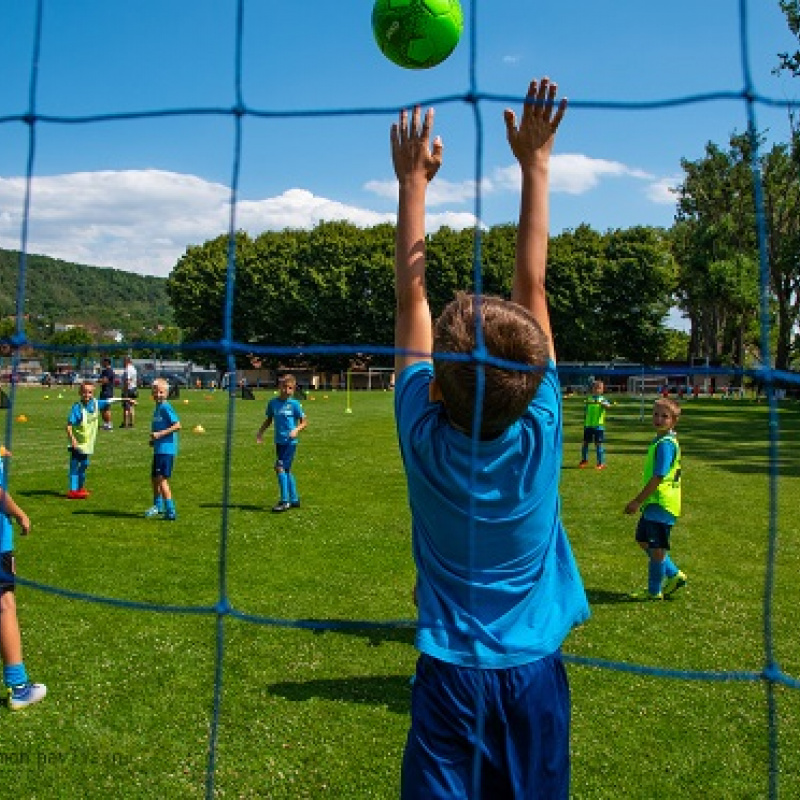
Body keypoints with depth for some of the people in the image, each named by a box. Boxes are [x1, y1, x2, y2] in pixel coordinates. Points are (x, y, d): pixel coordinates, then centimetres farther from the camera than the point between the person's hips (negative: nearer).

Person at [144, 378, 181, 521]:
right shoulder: (157, 408, 15)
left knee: (162, 479, -12)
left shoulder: (166, 407, -13)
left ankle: (170, 512, -10)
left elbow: (177, 425, -20)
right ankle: (158, 506, 39)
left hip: (166, 449, -10)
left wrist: (160, 434, -22)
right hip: (158, 449, 10)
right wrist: (153, 439, 12)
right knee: (154, 477, 21)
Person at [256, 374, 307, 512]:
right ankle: (294, 500, 26)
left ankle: (284, 501, -10)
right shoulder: (273, 402, 5)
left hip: (290, 441, -6)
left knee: (280, 467, -14)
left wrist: (296, 430, -19)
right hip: (279, 441, 6)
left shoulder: (294, 404, -6)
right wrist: (260, 432, 5)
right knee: (286, 470, 13)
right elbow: (268, 420, 17)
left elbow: (304, 422, -2)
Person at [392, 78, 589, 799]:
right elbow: (531, 286, -9)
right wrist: (535, 165, -1)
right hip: (535, 675, 1)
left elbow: (412, 293, -8)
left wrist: (413, 180, 0)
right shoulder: (540, 433, -16)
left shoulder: (424, 436, -17)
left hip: (451, 677, -1)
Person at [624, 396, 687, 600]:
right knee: (643, 540, 19)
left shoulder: (665, 444, -19)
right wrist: (640, 500, 22)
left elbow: (658, 477, -22)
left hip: (661, 504, -10)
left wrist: (637, 501, -18)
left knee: (656, 548, 1)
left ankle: (654, 591, 14)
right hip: (653, 502, 10)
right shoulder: (660, 441, 12)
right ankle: (673, 575, 28)